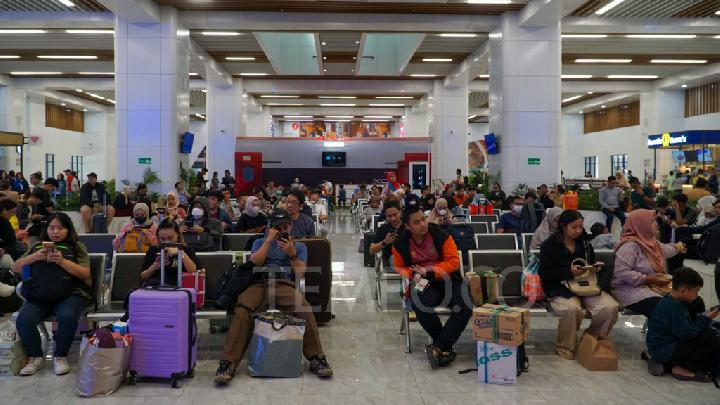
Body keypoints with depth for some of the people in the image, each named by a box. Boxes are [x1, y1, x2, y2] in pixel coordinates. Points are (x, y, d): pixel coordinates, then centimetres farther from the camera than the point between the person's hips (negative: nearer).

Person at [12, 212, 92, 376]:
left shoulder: (76, 247, 9)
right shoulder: (38, 246, 18)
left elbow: (86, 274, -3)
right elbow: (16, 268, 13)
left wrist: (62, 261, -15)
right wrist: (34, 257, -6)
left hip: (70, 294, -3)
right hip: (39, 295, 3)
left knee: (67, 317, -33)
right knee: (24, 320, -25)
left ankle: (60, 356, -8)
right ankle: (35, 357, -1)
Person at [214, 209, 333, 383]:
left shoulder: (299, 246, 26)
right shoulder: (260, 242, 27)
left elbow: (300, 274, 12)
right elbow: (254, 263, 7)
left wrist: (292, 254, -3)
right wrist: (269, 240, 4)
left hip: (286, 285, 0)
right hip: (260, 284, 1)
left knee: (305, 310, -33)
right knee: (242, 311, -32)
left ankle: (316, 358, -22)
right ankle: (228, 363, -30)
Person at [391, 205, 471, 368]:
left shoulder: (441, 235, -4)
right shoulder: (400, 244, 1)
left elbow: (453, 262, -6)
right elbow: (399, 267, 14)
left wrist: (428, 271, -14)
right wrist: (413, 275, -8)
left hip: (447, 280, 0)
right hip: (423, 284, 0)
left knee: (465, 306, -28)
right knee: (421, 306, -34)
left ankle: (439, 346, -20)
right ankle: (445, 347, -16)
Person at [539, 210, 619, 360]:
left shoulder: (584, 243, 15)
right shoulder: (549, 245, -2)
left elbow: (592, 263, 28)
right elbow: (545, 273, -8)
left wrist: (596, 268, 2)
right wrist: (569, 271, -20)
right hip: (560, 288, -5)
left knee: (611, 307, -21)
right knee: (572, 309, -37)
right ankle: (565, 347, -10)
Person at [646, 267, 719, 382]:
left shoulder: (670, 301, 8)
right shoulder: (674, 306, -22)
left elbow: (687, 324, 17)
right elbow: (686, 334, -22)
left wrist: (703, 316, 6)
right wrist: (706, 320, -14)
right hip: (664, 351, -11)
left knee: (708, 332, 15)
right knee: (711, 337, -16)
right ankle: (683, 369, -6)